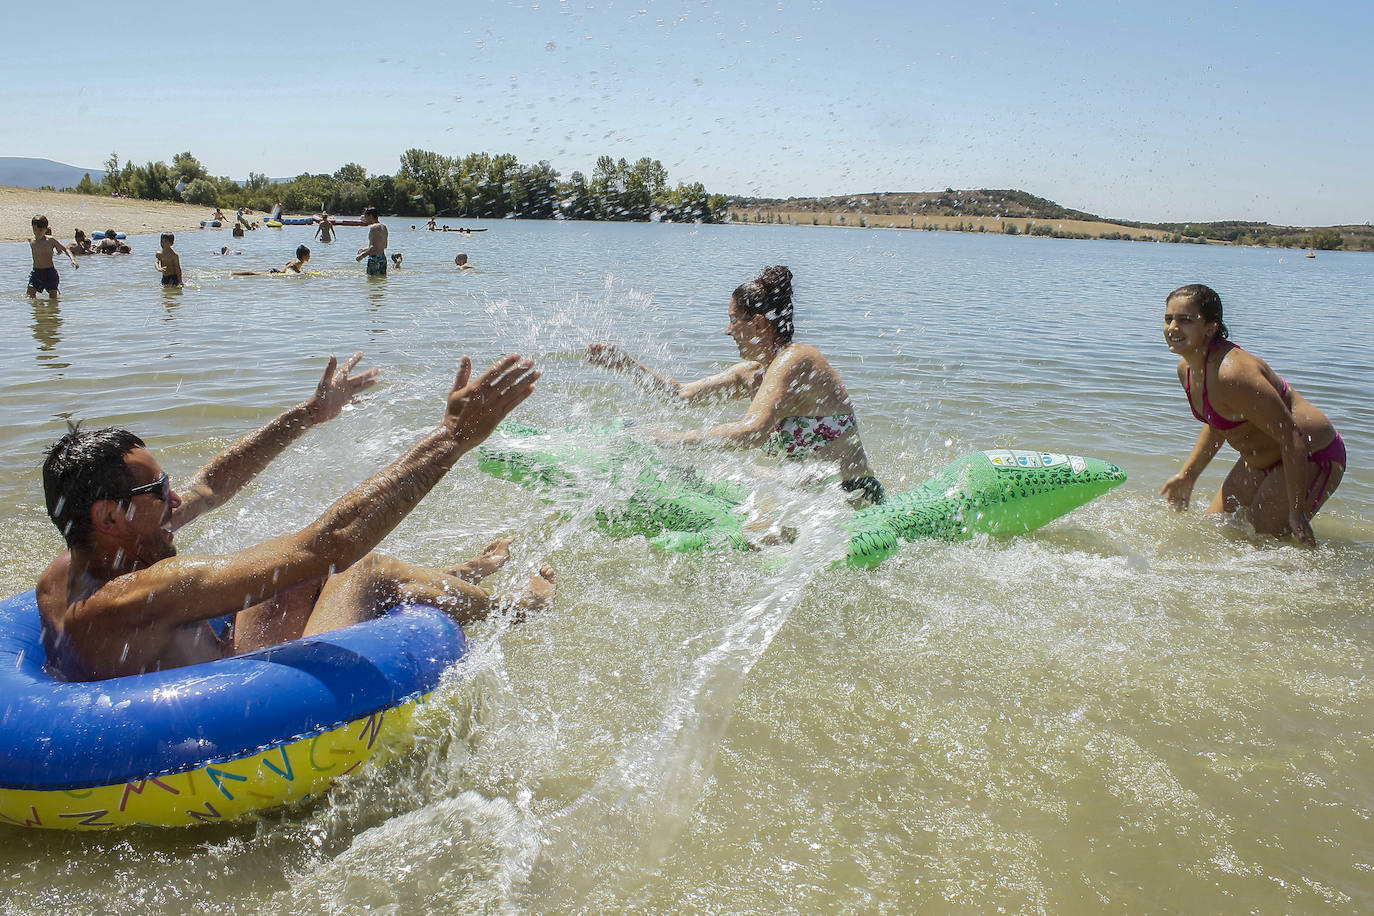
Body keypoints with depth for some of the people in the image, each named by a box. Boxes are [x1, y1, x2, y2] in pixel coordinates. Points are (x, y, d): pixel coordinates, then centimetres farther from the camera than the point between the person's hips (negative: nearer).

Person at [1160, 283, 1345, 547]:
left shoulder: (1233, 374, -33)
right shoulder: (1187, 368, -3)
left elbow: (1293, 438, -31)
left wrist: (1297, 513, -29)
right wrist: (1187, 475, 13)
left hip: (1310, 459, -9)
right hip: (1260, 462, 9)